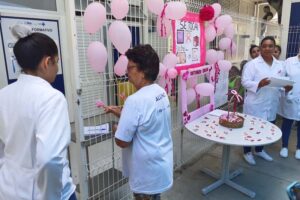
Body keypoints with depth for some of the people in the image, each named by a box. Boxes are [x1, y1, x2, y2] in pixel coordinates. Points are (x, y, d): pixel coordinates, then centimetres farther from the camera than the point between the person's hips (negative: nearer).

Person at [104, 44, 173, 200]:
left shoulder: (136, 100, -28)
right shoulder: (161, 92, -1)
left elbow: (122, 142, -22)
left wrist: (118, 128, -2)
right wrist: (121, 114, 8)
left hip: (148, 173, -8)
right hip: (160, 165, 8)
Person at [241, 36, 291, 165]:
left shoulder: (279, 65, 9)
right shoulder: (252, 64, -8)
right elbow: (245, 82, -14)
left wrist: (286, 87, -9)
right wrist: (259, 84, -29)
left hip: (271, 104, 6)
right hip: (256, 104, -5)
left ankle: (259, 150, 39)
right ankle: (247, 152, 26)